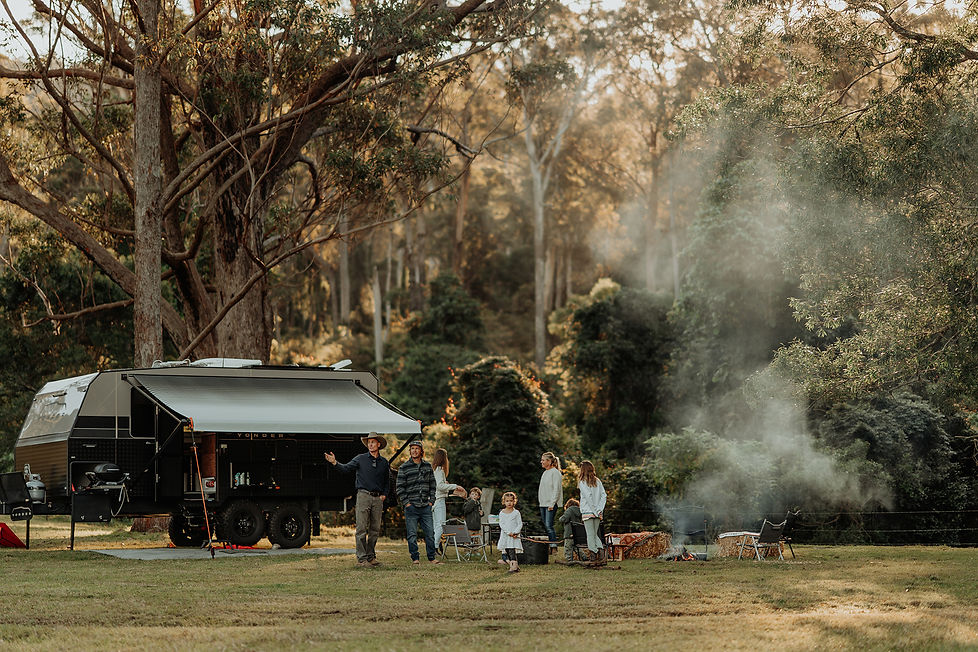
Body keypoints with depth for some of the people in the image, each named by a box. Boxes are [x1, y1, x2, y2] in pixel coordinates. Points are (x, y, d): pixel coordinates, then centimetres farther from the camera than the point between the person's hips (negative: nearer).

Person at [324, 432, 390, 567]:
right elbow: (346, 468, -6)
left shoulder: (384, 462, 13)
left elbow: (387, 481, 24)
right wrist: (335, 463, -24)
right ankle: (361, 558, -8)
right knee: (362, 529, -7)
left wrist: (384, 494, 10)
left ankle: (371, 556, 14)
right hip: (364, 495, -3)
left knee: (375, 529, 5)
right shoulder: (361, 459, 4)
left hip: (378, 498, 3)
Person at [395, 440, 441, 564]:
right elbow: (400, 488, -1)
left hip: (425, 507, 3)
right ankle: (415, 558, 6)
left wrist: (431, 501, 6)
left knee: (430, 533, 2)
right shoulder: (404, 468, 1)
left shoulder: (427, 466, 11)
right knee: (412, 535, -1)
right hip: (411, 507, -3)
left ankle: (431, 558, 9)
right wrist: (406, 503, -8)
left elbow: (432, 485, 16)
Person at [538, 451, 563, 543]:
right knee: (545, 526, 7)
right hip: (543, 504, 9)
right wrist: (541, 502, 16)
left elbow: (556, 489, -14)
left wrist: (552, 504, -19)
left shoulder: (555, 472, -9)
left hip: (551, 504, -9)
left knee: (549, 526, -15)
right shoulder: (545, 472, 18)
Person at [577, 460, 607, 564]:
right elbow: (604, 495, 3)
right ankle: (601, 549, -6)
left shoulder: (582, 482, -7)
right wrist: (599, 510, -1)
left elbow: (588, 497, -16)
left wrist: (595, 511, -13)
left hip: (588, 512, -5)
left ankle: (594, 555, -4)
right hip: (598, 513, 5)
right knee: (595, 534, 15)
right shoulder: (597, 481, 9)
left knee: (590, 535, -1)